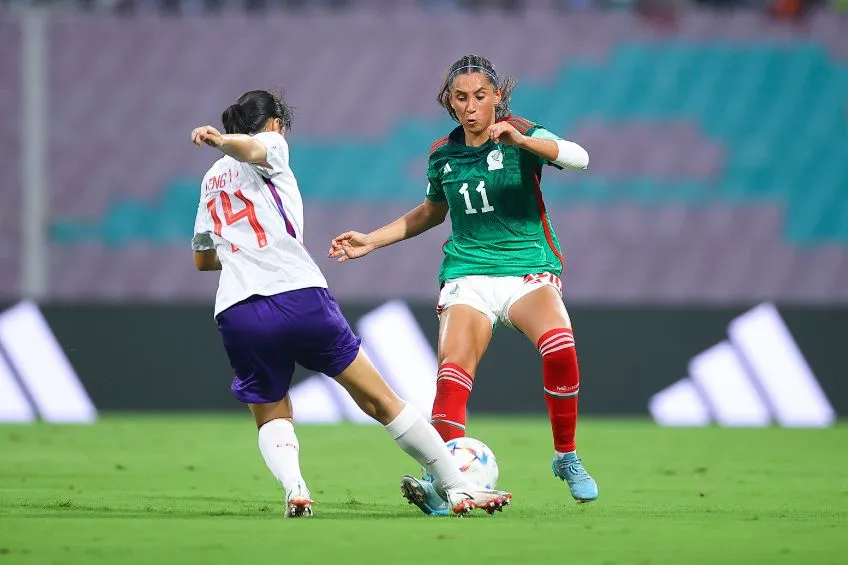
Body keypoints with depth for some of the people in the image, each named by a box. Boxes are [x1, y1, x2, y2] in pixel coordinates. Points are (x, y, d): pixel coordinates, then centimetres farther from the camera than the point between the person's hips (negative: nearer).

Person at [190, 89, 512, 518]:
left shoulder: (212, 179, 24)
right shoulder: (271, 145, 9)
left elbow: (202, 258, 32)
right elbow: (247, 147, -16)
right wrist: (220, 140, -36)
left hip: (236, 313, 4)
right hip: (300, 298, -4)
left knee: (271, 416, 18)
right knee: (379, 400, 5)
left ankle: (293, 488, -12)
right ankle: (457, 487, 9)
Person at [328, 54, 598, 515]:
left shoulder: (521, 136, -4)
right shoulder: (443, 156, 9)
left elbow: (578, 157, -23)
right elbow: (432, 212, 28)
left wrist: (521, 141, -39)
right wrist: (372, 241, 21)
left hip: (528, 270, -3)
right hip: (467, 274, 3)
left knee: (560, 348, -30)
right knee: (453, 373, -22)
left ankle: (567, 459, -12)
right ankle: (441, 481, -28)